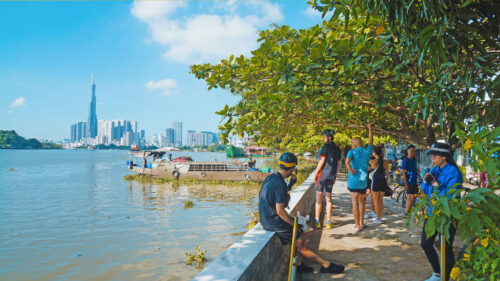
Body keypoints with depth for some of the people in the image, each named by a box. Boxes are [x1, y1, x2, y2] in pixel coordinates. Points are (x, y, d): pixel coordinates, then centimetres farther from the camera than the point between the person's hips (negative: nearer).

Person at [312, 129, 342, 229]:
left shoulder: (326, 146, -9)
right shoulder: (337, 149, 12)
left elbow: (322, 160, -14)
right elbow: (338, 164, 15)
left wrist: (315, 172, -8)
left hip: (323, 173, -6)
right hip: (331, 175, 6)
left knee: (319, 198, 0)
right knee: (328, 198, 10)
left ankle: (316, 221, 1)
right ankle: (328, 222, 10)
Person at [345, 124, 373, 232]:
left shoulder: (352, 152, -8)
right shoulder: (367, 151, 5)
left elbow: (347, 162, -28)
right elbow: (371, 141, 23)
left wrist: (351, 171, -15)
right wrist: (370, 128, 32)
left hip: (353, 181, -4)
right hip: (363, 182, 4)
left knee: (355, 202, 0)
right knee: (361, 201, 19)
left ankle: (357, 225, 2)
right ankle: (361, 222, 27)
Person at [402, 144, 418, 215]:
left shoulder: (414, 160, 10)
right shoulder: (405, 160, -13)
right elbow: (404, 173, -15)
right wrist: (406, 184, -18)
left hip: (414, 181, 8)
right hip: (409, 182, -8)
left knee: (410, 196, 12)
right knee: (412, 196, -8)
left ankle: (407, 211, 20)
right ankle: (407, 212, 0)